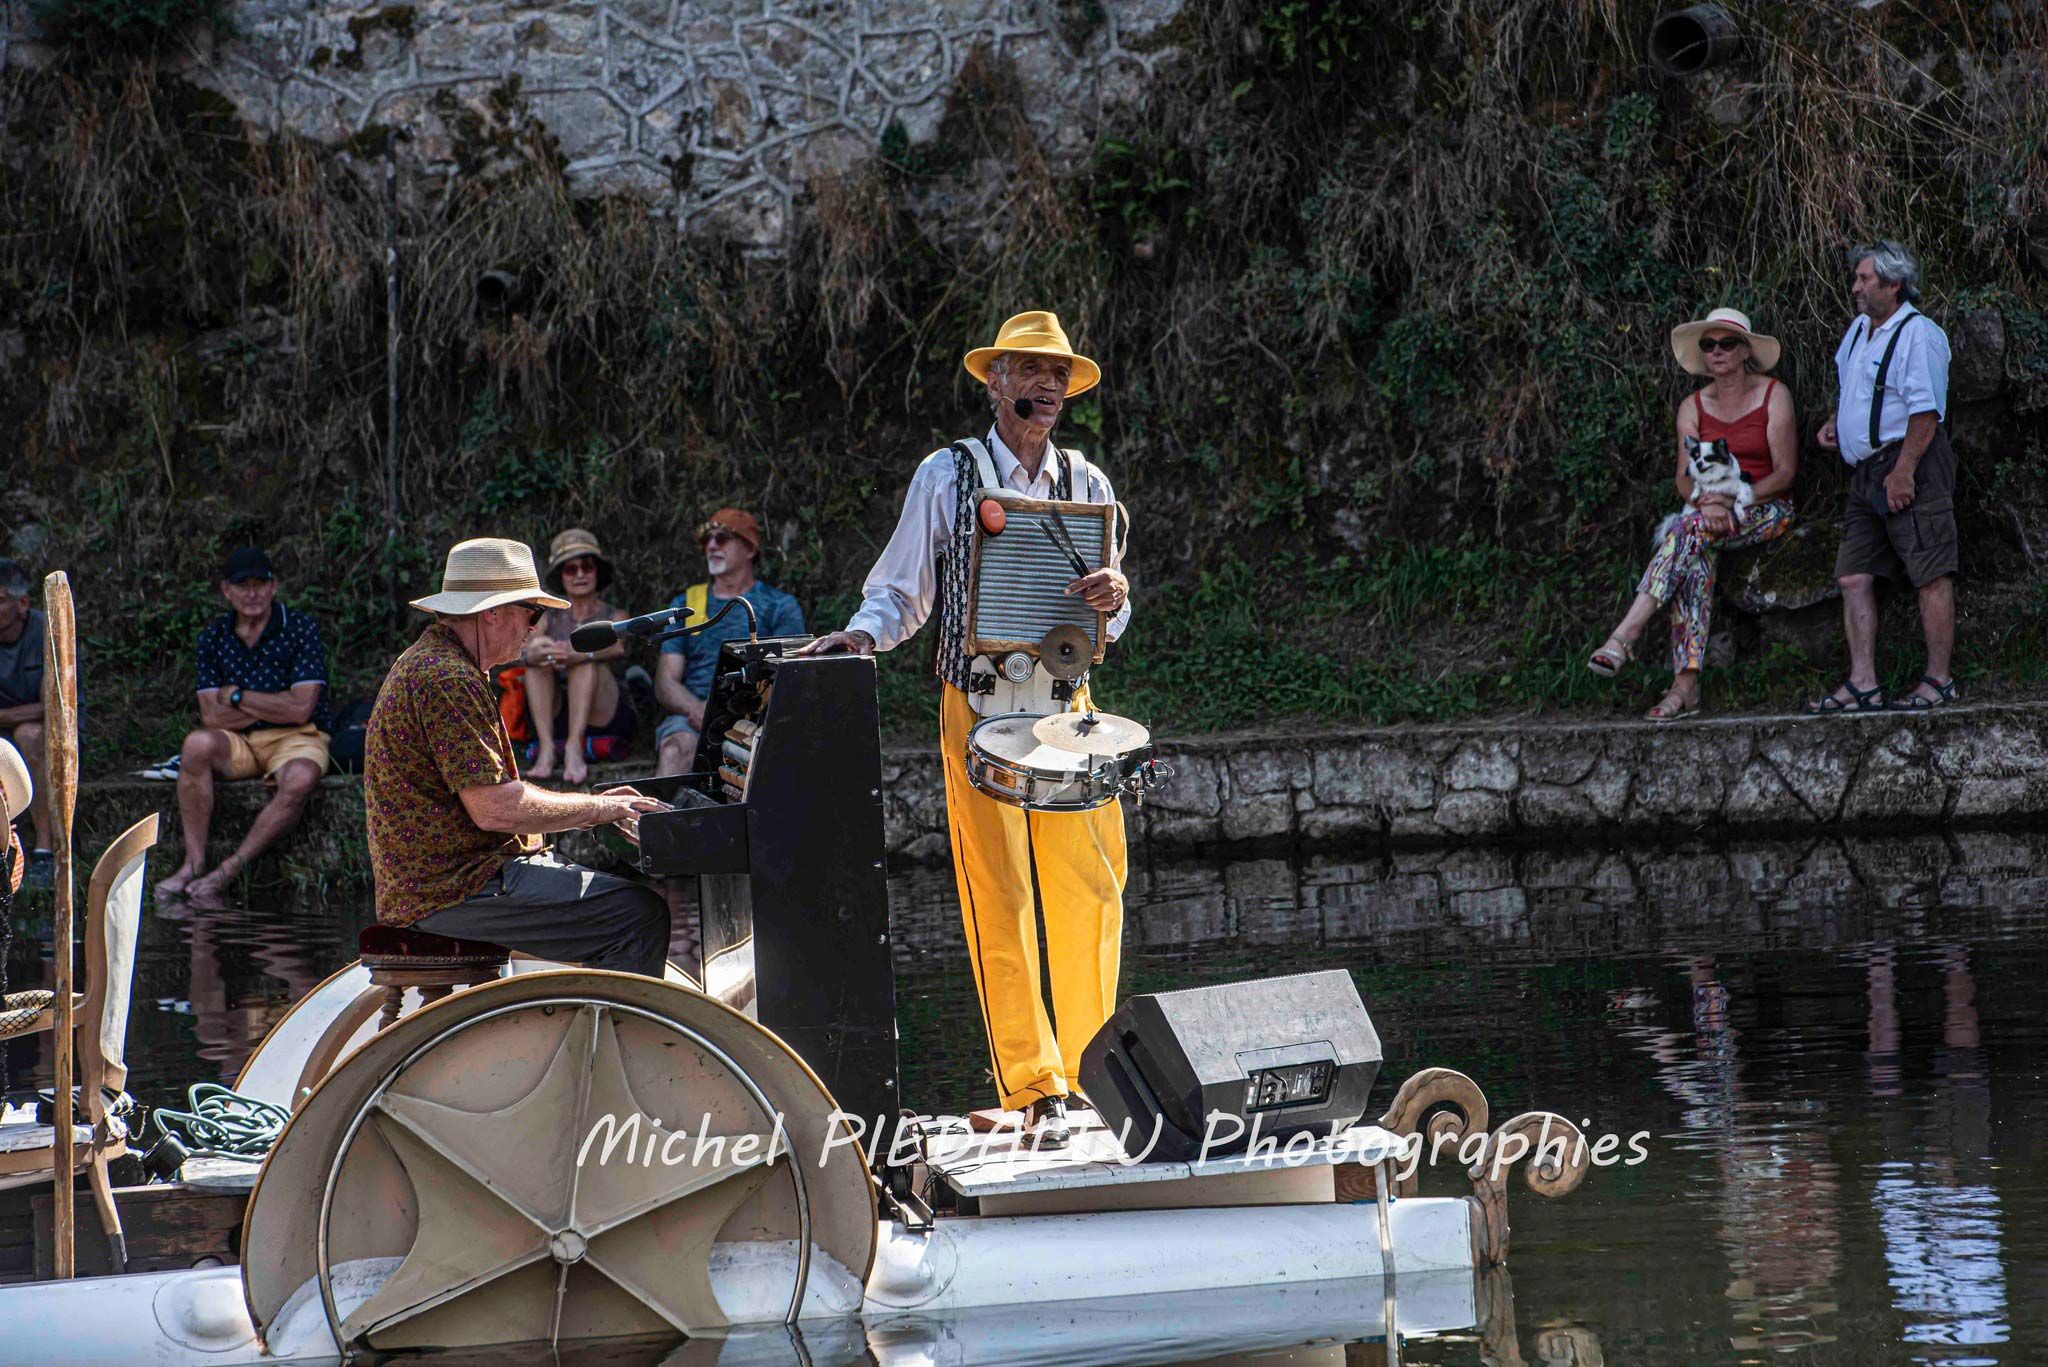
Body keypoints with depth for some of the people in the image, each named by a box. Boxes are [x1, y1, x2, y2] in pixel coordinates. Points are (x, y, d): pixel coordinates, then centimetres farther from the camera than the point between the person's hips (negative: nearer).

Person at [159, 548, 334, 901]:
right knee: (198, 744, -31)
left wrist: (237, 696, -6)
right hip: (239, 742, 3)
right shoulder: (214, 637, 6)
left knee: (299, 780, -37)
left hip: (296, 739, -3)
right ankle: (193, 864, -31)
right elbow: (211, 716, -3)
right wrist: (276, 704, -10)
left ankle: (228, 871, -32)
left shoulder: (301, 629, -4)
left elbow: (300, 709, -13)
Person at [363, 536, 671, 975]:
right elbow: (493, 807, -23)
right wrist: (595, 808, -10)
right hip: (456, 889, -11)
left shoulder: (429, 662, 18)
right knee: (641, 913, -17)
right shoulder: (448, 683, -18)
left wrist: (592, 805, 16)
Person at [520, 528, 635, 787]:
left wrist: (581, 654, -38)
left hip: (605, 717, -2)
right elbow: (520, 649, -5)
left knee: (586, 654, -24)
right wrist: (529, 654, -32)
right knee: (540, 653, -19)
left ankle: (574, 747, -43)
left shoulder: (614, 617, 10)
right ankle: (546, 749, -36)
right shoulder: (550, 618, 17)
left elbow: (618, 648, -15)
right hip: (555, 720, 2)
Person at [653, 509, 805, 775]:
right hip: (692, 716, 2)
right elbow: (665, 683, 13)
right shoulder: (685, 605, 22)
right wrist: (700, 711, -10)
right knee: (678, 746, -34)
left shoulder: (780, 606, 14)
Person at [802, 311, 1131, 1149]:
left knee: (1090, 891, -1)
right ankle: (1034, 1089, -5)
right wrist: (864, 634, -13)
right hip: (977, 710, -3)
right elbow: (899, 593, 7)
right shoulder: (946, 477, 3)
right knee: (998, 899, -7)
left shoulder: (1088, 486, 11)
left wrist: (1112, 600, -9)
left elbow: (1110, 624, 13)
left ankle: (1087, 1071, 14)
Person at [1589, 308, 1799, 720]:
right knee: (1695, 560, -32)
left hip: (1766, 510, -3)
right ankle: (1686, 684, -41)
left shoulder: (1773, 396, 0)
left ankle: (1627, 634, -43)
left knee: (1690, 527, -34)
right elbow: (1684, 477, 3)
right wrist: (1706, 500, -20)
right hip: (1711, 512, 3)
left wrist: (1735, 499, -20)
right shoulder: (1693, 407, 11)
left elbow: (1785, 471, -6)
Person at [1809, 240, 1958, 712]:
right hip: (1866, 470, 9)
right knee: (1854, 577, 3)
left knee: (1930, 576, -6)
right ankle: (1862, 683, 4)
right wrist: (1834, 422, 15)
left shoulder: (1918, 334, -12)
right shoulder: (1860, 329, 16)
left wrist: (1903, 473, -21)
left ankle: (1939, 680, -2)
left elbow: (1925, 412, -17)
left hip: (1912, 464, -9)